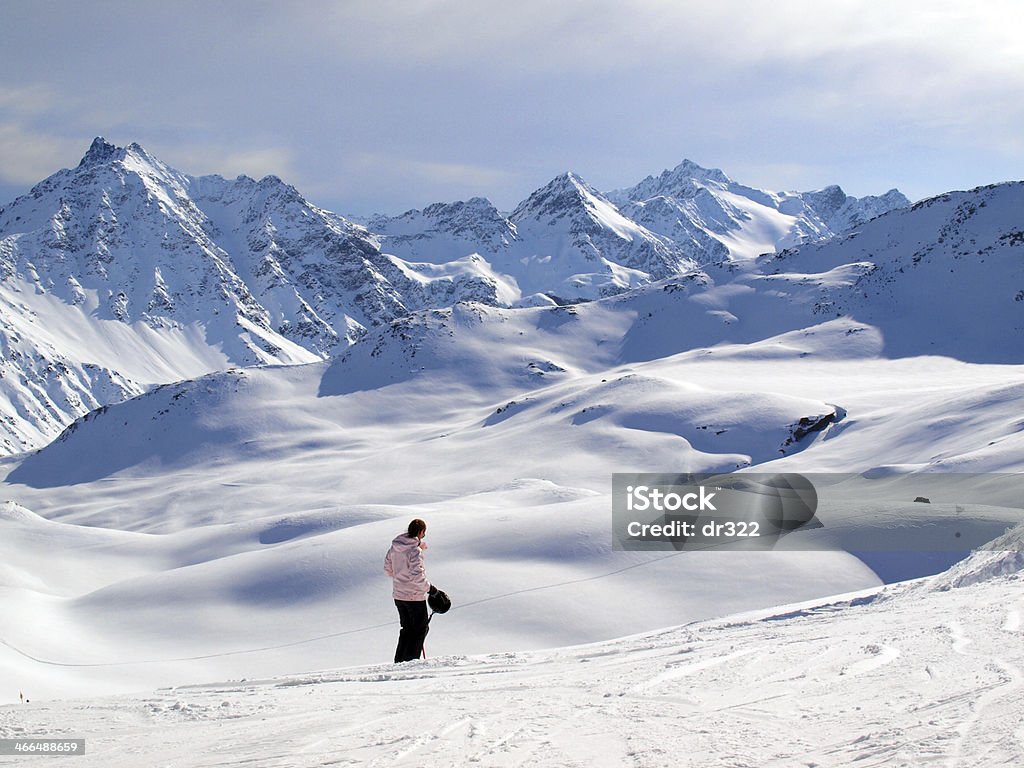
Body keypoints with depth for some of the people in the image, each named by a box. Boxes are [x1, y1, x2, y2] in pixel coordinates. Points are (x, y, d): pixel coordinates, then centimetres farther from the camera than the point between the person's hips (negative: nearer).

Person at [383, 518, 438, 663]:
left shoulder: (395, 547, 3)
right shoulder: (415, 550, -21)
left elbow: (388, 568, 13)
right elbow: (417, 575, -27)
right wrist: (429, 587, -14)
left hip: (398, 595, 7)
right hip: (415, 596, -7)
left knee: (407, 629, 20)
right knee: (420, 629, 8)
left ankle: (399, 661, 19)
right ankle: (410, 660, 5)